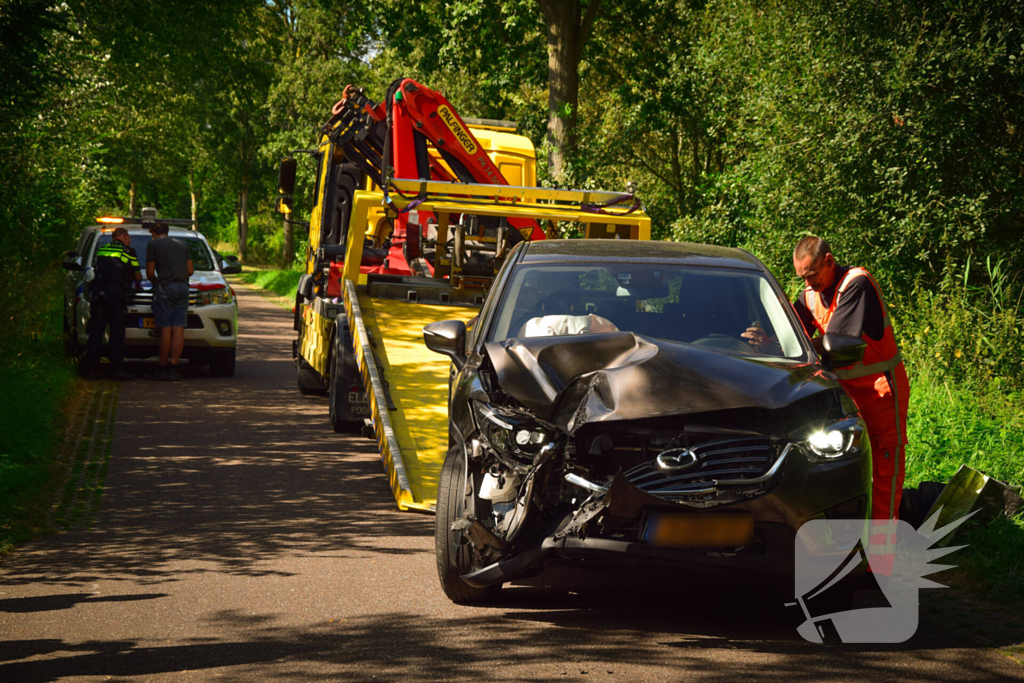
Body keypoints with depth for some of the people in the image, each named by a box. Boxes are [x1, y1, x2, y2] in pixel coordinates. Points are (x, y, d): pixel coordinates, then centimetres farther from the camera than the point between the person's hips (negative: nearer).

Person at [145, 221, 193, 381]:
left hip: (164, 288, -4)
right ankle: (173, 368, -6)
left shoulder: (153, 244, 3)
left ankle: (163, 368, -3)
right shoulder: (182, 245, 18)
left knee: (166, 330, -4)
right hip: (183, 288, 4)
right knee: (178, 330, -1)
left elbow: (150, 273, 1)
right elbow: (190, 270, 16)